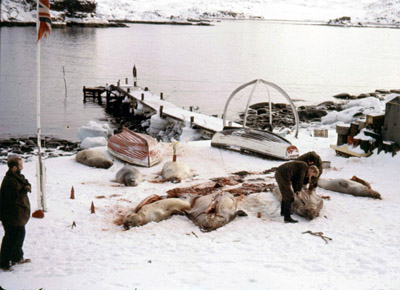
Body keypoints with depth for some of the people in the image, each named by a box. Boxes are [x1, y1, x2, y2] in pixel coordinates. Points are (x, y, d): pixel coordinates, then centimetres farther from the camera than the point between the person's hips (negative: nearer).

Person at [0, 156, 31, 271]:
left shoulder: (18, 177, 7)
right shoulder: (10, 181, -24)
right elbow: (15, 198, -29)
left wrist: (26, 185, -10)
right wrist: (25, 190, -27)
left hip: (18, 215, 10)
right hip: (12, 216, -10)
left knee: (20, 235, 21)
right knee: (11, 238, -3)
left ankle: (17, 257, 36)